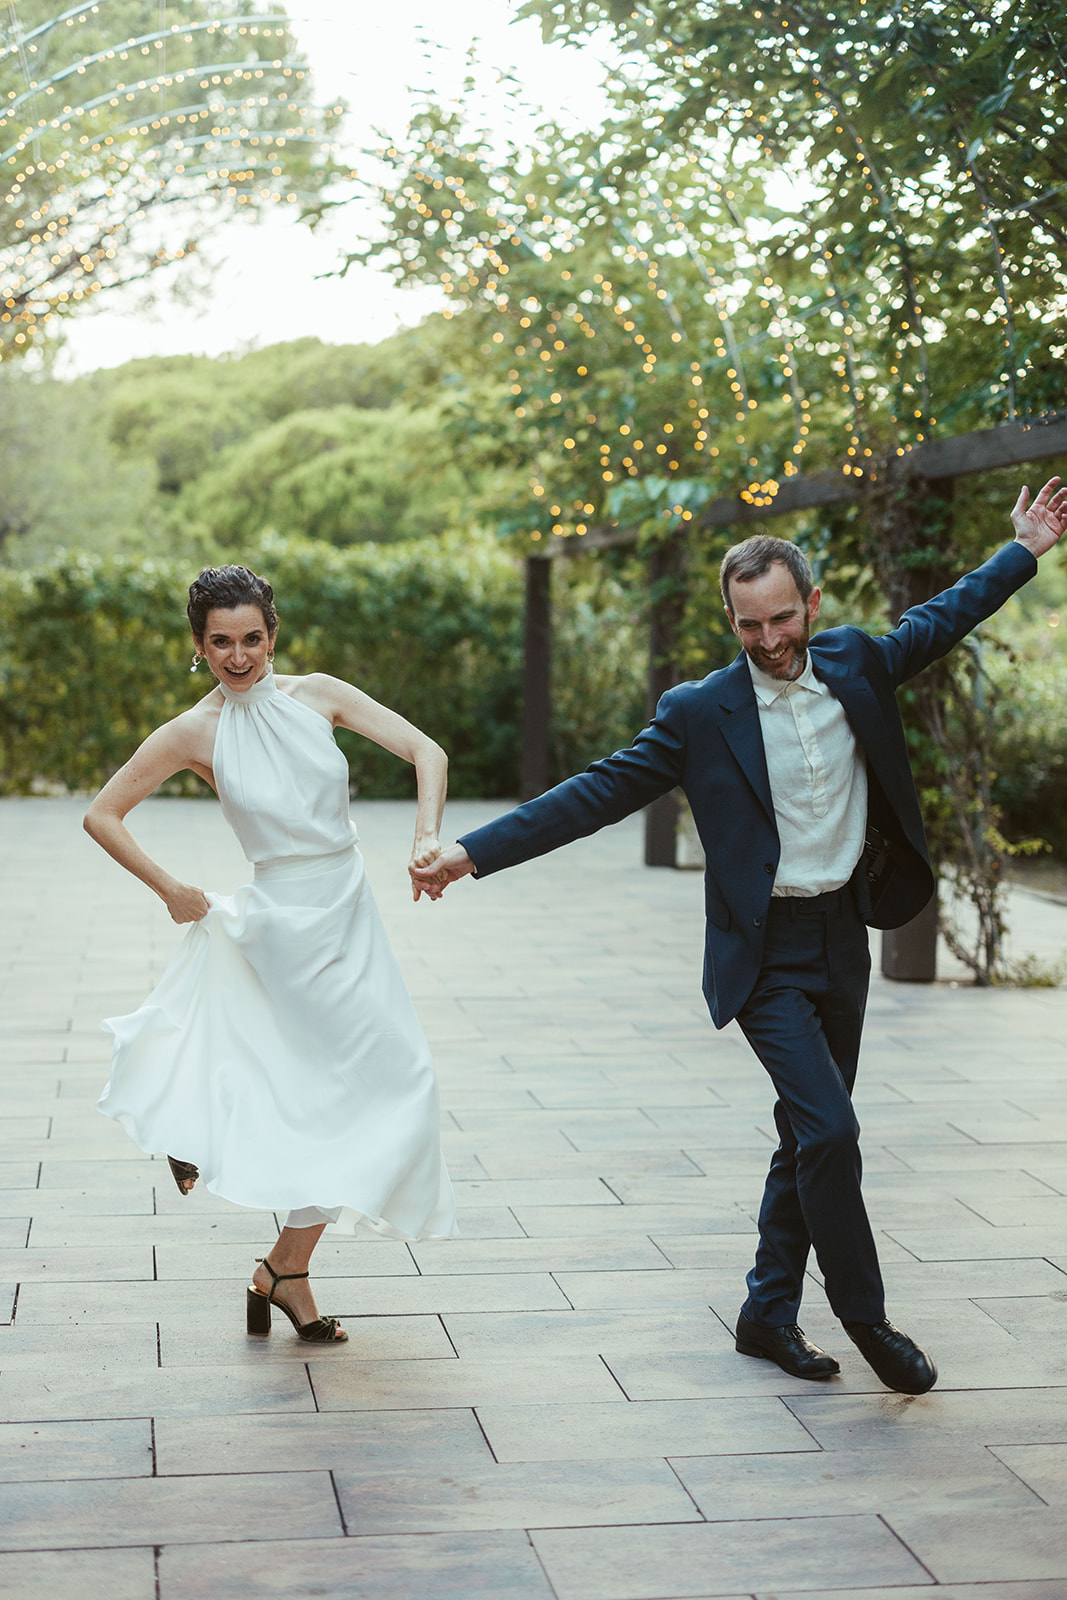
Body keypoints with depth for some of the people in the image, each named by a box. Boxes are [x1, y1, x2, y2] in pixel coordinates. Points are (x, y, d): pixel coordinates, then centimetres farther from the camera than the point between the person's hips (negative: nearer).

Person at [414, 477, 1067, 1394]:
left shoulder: (855, 665, 3)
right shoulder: (700, 713, -10)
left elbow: (940, 620, 21)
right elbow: (596, 794, -9)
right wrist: (472, 853, -14)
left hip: (844, 941, 5)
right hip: (767, 953, -5)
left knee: (810, 1138, 12)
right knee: (829, 1129, -14)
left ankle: (770, 1312, 26)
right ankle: (865, 1316, 4)